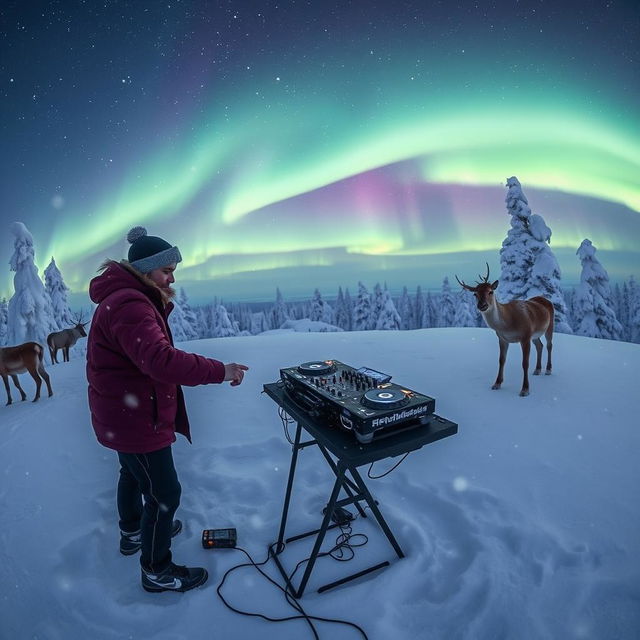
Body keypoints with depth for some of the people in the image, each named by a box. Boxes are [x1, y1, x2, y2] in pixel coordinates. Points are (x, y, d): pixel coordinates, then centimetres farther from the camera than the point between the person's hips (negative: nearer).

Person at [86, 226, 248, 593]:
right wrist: (220, 371, -36)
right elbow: (161, 360, -40)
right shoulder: (128, 305, -27)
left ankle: (133, 533, 53)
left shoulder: (129, 299, 10)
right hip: (136, 420, -11)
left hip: (124, 415, 11)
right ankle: (157, 572, 21)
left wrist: (163, 302, -3)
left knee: (134, 473, 29)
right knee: (165, 493, 2)